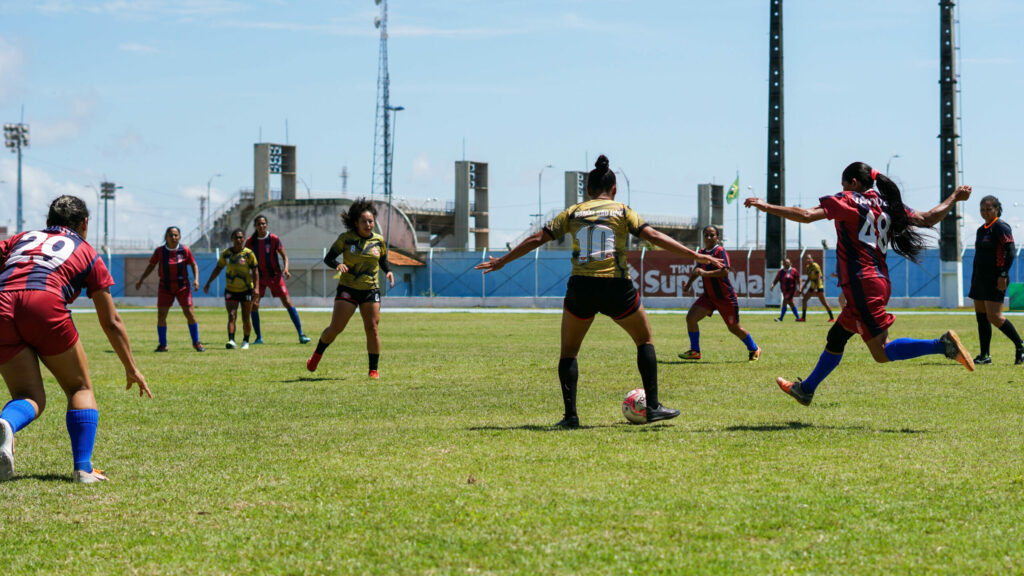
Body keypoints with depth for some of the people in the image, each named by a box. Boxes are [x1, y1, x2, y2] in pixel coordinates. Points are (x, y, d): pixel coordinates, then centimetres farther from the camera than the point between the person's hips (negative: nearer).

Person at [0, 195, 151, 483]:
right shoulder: (87, 253, 27)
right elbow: (111, 322, 29)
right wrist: (132, 369, 37)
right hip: (44, 303, -3)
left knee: (29, 396, 10)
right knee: (80, 389, 16)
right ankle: (83, 468, 0)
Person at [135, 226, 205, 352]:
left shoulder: (185, 250, -7)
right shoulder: (159, 251, -5)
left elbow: (193, 265, 4)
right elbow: (151, 266, 5)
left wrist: (196, 279, -11)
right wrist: (141, 279, -4)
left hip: (182, 287, -1)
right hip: (165, 288, 1)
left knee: (190, 313, -4)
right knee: (161, 315, -7)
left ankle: (196, 343, 11)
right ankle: (163, 345, 6)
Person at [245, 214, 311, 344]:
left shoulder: (274, 239, -8)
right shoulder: (250, 241, -1)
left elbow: (284, 256, -2)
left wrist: (286, 269, -19)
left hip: (275, 275, -2)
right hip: (259, 276, 2)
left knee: (288, 303, -7)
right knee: (253, 305, -9)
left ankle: (301, 335, -3)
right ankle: (259, 337, 4)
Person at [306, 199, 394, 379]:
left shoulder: (379, 241, 4)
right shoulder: (346, 238, -4)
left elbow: (384, 262, 18)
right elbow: (328, 258, 0)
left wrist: (389, 272, -3)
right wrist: (337, 265, -21)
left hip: (371, 290, 2)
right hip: (348, 288, -2)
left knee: (372, 329, -6)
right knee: (335, 328, -6)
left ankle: (374, 370, 3)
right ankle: (317, 354, 20)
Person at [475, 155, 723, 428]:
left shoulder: (573, 213, 10)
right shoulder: (622, 211, 6)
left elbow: (537, 239, 9)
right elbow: (653, 236, -4)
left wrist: (501, 261, 18)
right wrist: (695, 255, -3)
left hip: (580, 288, 1)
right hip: (616, 288, -1)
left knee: (568, 352, 16)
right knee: (645, 340, 19)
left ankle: (570, 415, 4)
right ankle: (653, 407, 13)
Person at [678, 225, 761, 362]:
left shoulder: (720, 251, -15)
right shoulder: (701, 252, 7)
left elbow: (725, 271, -28)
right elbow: (697, 270, 25)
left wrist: (704, 273, -27)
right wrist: (689, 283, 9)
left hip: (725, 297, -6)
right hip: (709, 296, 6)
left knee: (734, 328, 4)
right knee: (691, 317, -10)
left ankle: (754, 350, 27)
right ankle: (695, 351, 2)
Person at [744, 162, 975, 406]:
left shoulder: (848, 200, -4)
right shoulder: (887, 206, 14)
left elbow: (806, 215, -13)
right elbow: (929, 219, 15)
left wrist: (766, 207, -6)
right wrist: (955, 197, 31)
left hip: (861, 284, -9)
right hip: (880, 283, 9)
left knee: (882, 353, -10)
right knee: (835, 338, 21)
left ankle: (943, 345, -21)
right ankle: (805, 389, 32)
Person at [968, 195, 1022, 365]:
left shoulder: (1001, 227, -8)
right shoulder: (981, 230, 18)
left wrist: (1003, 275, -21)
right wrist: (974, 280, 21)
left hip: (995, 279, -9)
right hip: (980, 279, 9)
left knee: (994, 317, -14)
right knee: (981, 317, 5)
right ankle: (984, 356, 8)